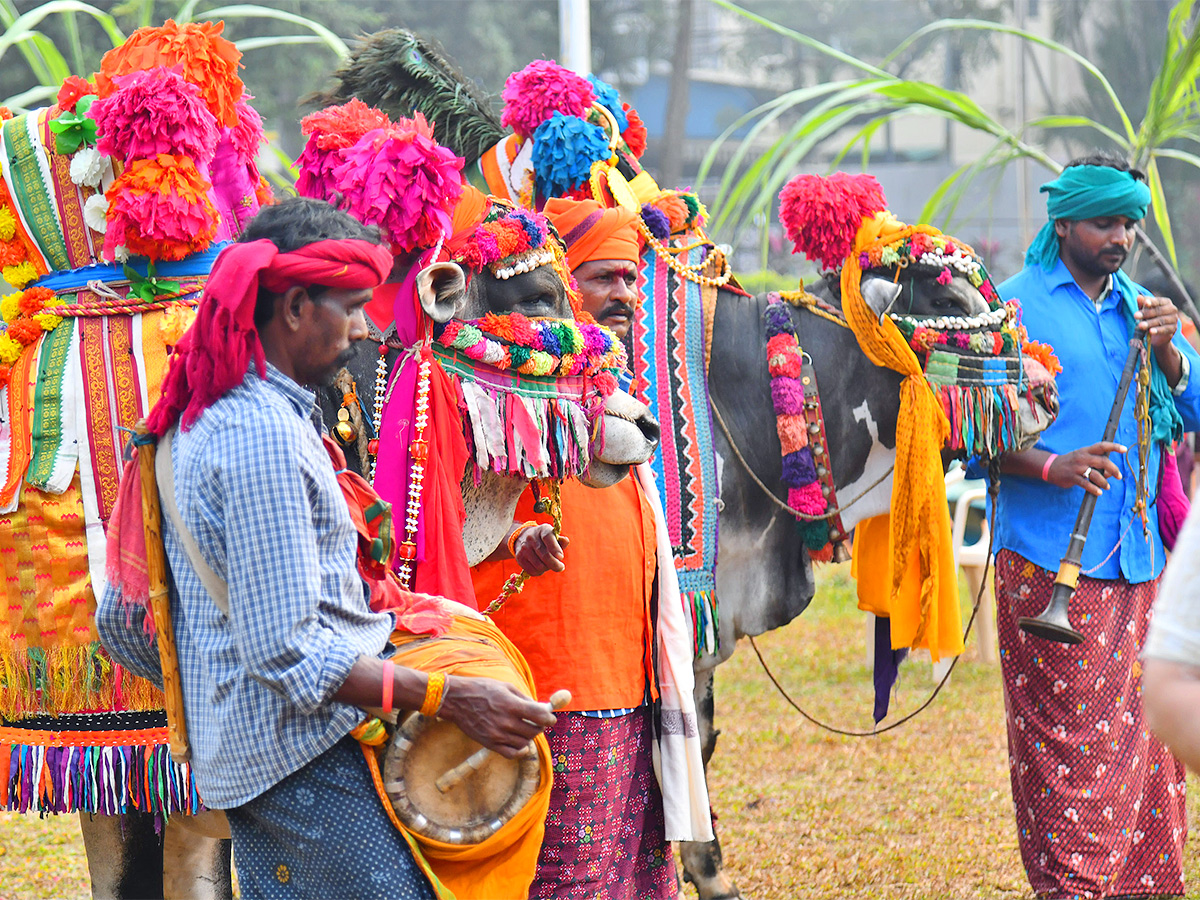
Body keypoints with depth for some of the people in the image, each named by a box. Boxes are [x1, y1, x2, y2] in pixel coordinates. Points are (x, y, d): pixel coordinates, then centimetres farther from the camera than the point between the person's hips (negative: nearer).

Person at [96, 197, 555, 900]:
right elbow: (286, 652, -22)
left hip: (242, 756, 11)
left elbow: (121, 622, 19)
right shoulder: (264, 432, -17)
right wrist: (448, 697, -23)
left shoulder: (196, 421, 15)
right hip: (308, 755, -11)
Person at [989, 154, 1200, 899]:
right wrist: (1053, 467, -22)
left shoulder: (1137, 305, 16)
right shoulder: (1017, 306, -3)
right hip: (1052, 563, -6)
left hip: (1139, 559, 6)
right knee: (1069, 744, -7)